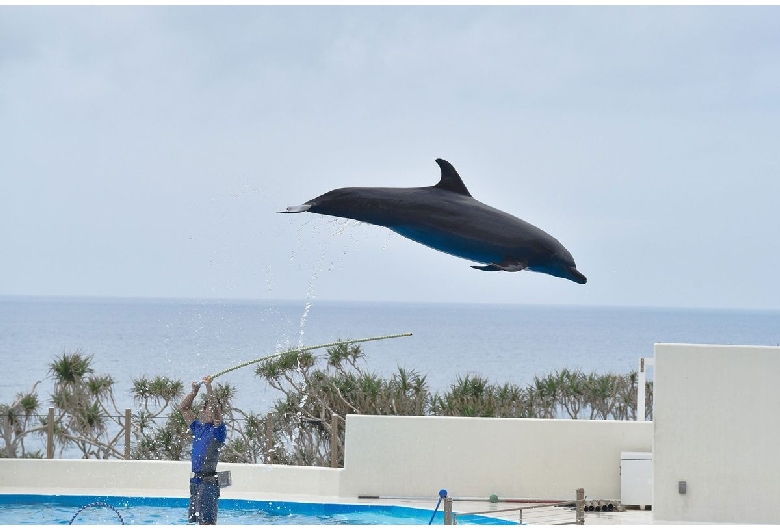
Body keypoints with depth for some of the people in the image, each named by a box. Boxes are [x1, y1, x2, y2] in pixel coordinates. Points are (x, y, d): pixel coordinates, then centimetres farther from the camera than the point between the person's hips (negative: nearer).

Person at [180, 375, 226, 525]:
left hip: (208, 480, -8)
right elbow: (184, 408, 21)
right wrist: (194, 391, 12)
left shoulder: (218, 430, -5)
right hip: (195, 479, 8)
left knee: (208, 521, -11)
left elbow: (215, 409, -21)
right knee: (200, 520, 11)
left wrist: (209, 388, -21)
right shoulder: (198, 428, 16)